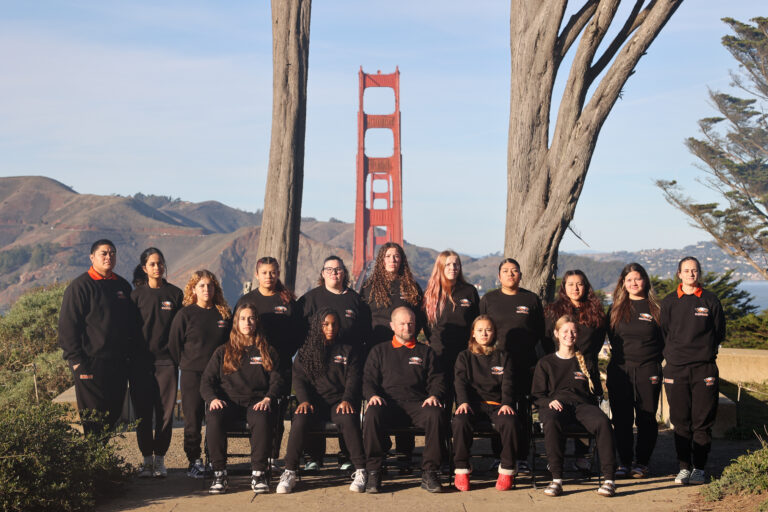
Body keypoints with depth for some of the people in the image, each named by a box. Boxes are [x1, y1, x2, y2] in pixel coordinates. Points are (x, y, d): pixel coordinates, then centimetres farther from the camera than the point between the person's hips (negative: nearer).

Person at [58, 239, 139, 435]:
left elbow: (132, 322, 21)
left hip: (119, 363, 6)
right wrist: (77, 360, -15)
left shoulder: (122, 285, 14)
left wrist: (131, 351, 12)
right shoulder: (80, 286, -5)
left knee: (113, 414, 10)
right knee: (93, 419, -3)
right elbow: (68, 326, -9)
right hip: (92, 363, -6)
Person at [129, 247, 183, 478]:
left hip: (166, 361, 0)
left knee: (165, 411, 1)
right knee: (143, 412, 2)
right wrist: (129, 360, -1)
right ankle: (147, 459, 11)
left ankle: (160, 459, 10)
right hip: (141, 362, 0)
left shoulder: (175, 294, 6)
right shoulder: (136, 294, 5)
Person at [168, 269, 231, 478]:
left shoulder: (224, 313, 9)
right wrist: (184, 365, 1)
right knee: (193, 418, 1)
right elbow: (174, 344, 2)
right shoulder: (185, 314, 0)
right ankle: (194, 461, 9)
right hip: (192, 374, -2)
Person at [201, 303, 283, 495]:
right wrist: (213, 399, -10)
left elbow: (276, 380, 10)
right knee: (213, 417, -34)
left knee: (261, 419, -37)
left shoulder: (268, 352, 20)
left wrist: (268, 399, -12)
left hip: (257, 402, -1)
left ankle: (258, 473, -30)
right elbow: (206, 381, 12)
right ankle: (219, 473, -25)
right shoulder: (223, 352, 20)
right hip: (228, 401, 1)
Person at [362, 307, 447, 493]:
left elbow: (437, 380, 16)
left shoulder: (425, 352, 25)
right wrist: (372, 395, -8)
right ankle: (373, 472, -26)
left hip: (417, 403, 1)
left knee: (436, 414, -34)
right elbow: (368, 379, 14)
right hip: (388, 403, 0)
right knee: (372, 415, -36)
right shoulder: (379, 351, 24)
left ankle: (429, 473, -26)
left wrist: (434, 395, -6)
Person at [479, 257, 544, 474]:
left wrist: (528, 347, 3)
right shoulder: (488, 299, 9)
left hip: (525, 364, 0)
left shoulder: (532, 299, 9)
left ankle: (522, 458, 8)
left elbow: (540, 331, 13)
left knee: (523, 411, 2)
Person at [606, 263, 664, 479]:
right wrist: (620, 355, 6)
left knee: (646, 418, 1)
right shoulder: (616, 309, 10)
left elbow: (664, 339, 5)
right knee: (621, 418, 3)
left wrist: (656, 363, -1)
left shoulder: (655, 308, 3)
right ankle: (624, 461, 12)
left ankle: (642, 462, 11)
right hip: (620, 370, 2)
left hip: (648, 370, -2)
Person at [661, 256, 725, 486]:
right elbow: (664, 333, 12)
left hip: (705, 367, -1)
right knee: (681, 421, 2)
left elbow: (719, 332, 9)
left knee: (703, 421, 0)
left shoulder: (710, 300, 5)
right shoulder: (669, 302, 7)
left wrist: (703, 349, 3)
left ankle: (699, 468, 7)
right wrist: (674, 351, 4)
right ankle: (684, 467, 10)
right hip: (676, 368, 1)